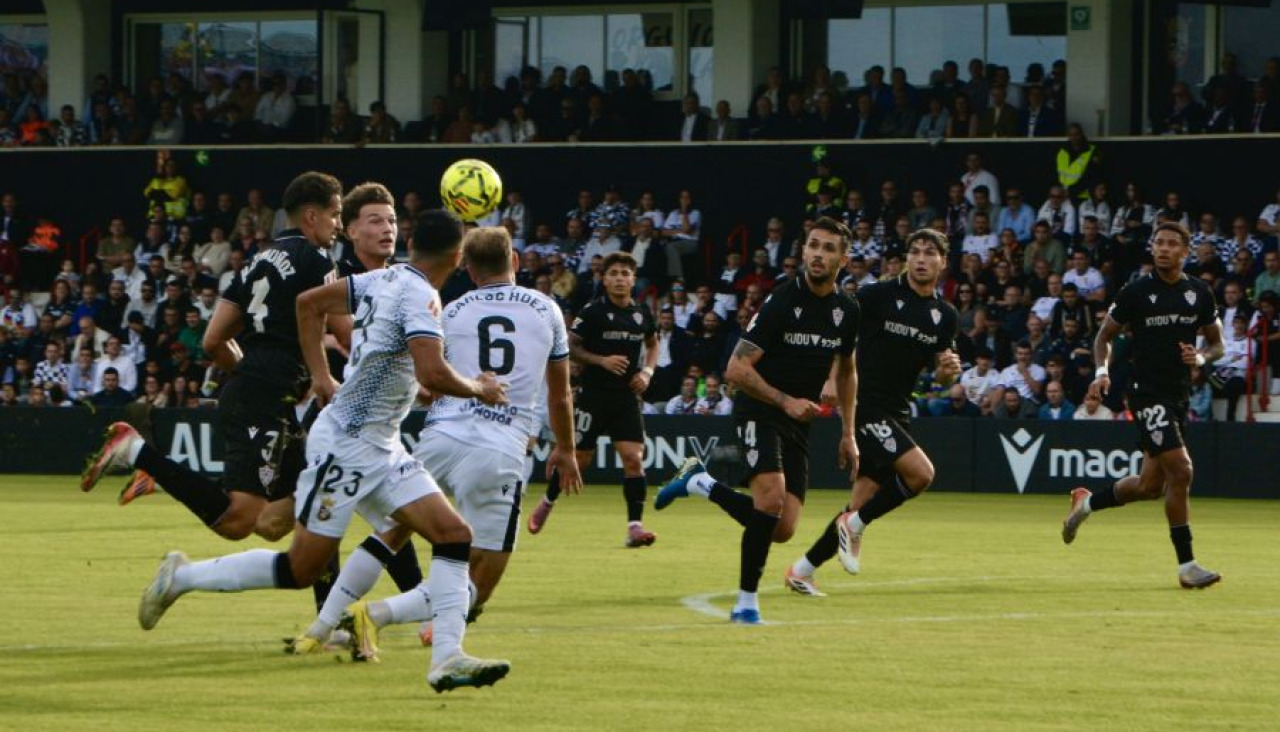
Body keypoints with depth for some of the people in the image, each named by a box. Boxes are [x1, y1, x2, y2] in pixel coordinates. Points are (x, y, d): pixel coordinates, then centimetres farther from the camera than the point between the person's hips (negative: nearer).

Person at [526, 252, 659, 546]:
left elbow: (653, 344, 22)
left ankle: (635, 527, -10)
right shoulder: (593, 312, -9)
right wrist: (602, 360, -19)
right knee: (579, 459, 6)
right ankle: (547, 503, 32)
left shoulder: (642, 314, 5)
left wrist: (647, 371, 5)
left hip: (627, 397, 3)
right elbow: (570, 347, -7)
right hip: (594, 396, -3)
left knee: (633, 458, -11)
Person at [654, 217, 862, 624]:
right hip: (758, 412, -6)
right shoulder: (782, 303, -14)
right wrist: (786, 401, -23)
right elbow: (737, 369, -15)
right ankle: (747, 601, -12)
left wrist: (848, 434, 18)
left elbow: (846, 373, 22)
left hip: (799, 423, 6)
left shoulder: (847, 312, 4)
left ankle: (701, 484, 20)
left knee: (783, 528, -3)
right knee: (771, 499, -28)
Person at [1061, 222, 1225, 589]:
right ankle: (1186, 565, -12)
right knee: (1180, 471, -18)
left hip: (1179, 395, 6)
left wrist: (1201, 357, -7)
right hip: (1147, 393, -6)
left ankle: (1087, 503, 37)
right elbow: (1105, 335, 5)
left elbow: (1216, 343, 15)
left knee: (1151, 485, 11)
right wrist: (1102, 371, -12)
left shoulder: (1199, 293, 6)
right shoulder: (1136, 292, -5)